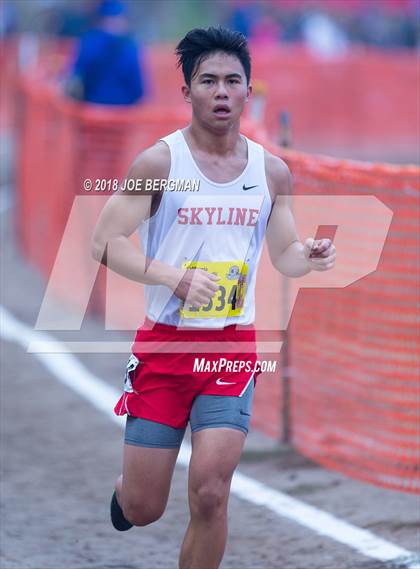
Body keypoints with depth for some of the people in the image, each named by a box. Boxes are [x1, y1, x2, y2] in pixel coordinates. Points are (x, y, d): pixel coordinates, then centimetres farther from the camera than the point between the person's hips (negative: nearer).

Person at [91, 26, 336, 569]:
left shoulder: (272, 172, 4)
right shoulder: (159, 162, -8)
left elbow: (284, 255, 14)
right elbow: (105, 243, -12)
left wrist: (312, 256, -10)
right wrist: (175, 277, -26)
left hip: (232, 346, 2)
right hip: (163, 343, -2)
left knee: (210, 494, -12)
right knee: (143, 510, 4)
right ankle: (124, 489, 42)